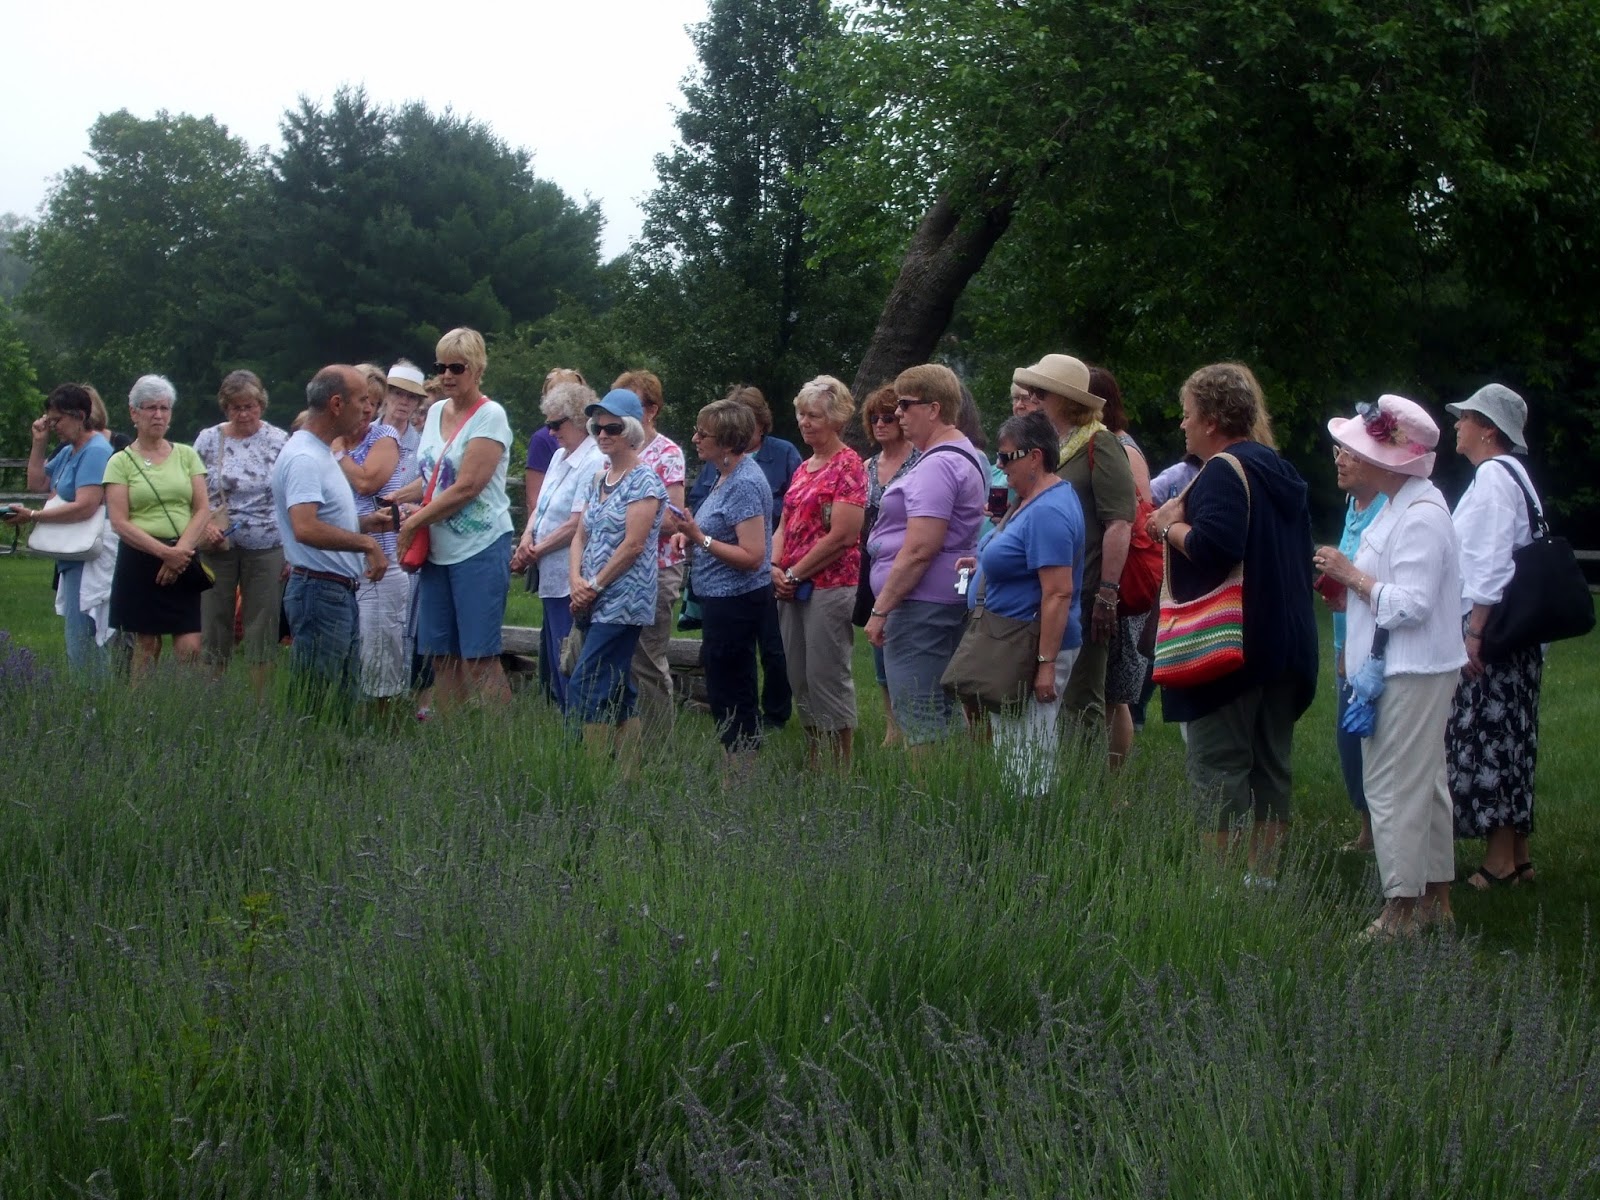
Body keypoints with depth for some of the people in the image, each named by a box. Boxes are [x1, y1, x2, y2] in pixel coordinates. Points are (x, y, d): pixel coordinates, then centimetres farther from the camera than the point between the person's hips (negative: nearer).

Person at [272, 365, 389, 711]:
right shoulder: (304, 458, -17)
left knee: (342, 706, 14)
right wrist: (367, 543, -25)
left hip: (341, 593, 11)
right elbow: (305, 528, -31)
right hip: (319, 590, -11)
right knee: (319, 709, -7)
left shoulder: (324, 453, 16)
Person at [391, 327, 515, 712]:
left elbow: (466, 488, -17)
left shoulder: (490, 417, -10)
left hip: (480, 548, -7)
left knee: (479, 658, -8)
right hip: (438, 550, 7)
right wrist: (393, 499, 7)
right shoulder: (435, 412, 12)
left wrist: (413, 523, -13)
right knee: (441, 655, 8)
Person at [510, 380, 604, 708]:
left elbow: (577, 524, -19)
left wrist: (536, 552, -10)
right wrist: (528, 539, -2)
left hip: (571, 581, -10)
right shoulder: (560, 457, 14)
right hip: (552, 579, 10)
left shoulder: (595, 463, -16)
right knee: (551, 671, 13)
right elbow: (540, 507, 18)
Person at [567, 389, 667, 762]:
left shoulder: (644, 481, -9)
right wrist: (576, 580, -2)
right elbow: (581, 535, 15)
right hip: (594, 603, 8)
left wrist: (595, 585, -12)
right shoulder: (598, 480, 16)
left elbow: (633, 545, -15)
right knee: (617, 693, 9)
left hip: (623, 601, -8)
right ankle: (630, 770, 12)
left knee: (586, 689, -15)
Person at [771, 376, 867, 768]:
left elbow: (842, 535, -16)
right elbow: (784, 526, 18)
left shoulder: (848, 465, -9)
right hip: (792, 589, 8)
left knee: (827, 679, -7)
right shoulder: (803, 469, 17)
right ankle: (812, 763, 19)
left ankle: (842, 768, 0)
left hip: (830, 585, -8)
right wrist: (776, 568, -1)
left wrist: (794, 574, -12)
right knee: (800, 679, 11)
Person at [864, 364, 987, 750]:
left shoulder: (938, 465, -17)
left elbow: (918, 551, -23)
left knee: (917, 727, -9)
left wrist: (881, 609, -18)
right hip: (950, 599, 11)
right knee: (948, 718, 13)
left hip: (921, 602, -11)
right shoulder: (967, 456, 17)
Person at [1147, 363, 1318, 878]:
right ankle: (1263, 874, 17)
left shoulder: (1224, 472, -14)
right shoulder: (1281, 473, 15)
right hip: (1286, 646, 9)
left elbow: (1213, 547, -28)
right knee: (1271, 763, 12)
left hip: (1232, 646, -9)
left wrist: (1171, 526, -10)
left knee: (1217, 765, -5)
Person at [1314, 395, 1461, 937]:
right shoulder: (1401, 506, 13)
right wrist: (1348, 577, 6)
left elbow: (1410, 604, -24)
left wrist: (1351, 574, -16)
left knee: (1393, 787, -7)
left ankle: (1401, 911, -3)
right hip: (1400, 669, 11)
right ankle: (1436, 900, 25)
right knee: (1424, 785, 16)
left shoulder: (1422, 516, -20)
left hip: (1410, 676, -11)